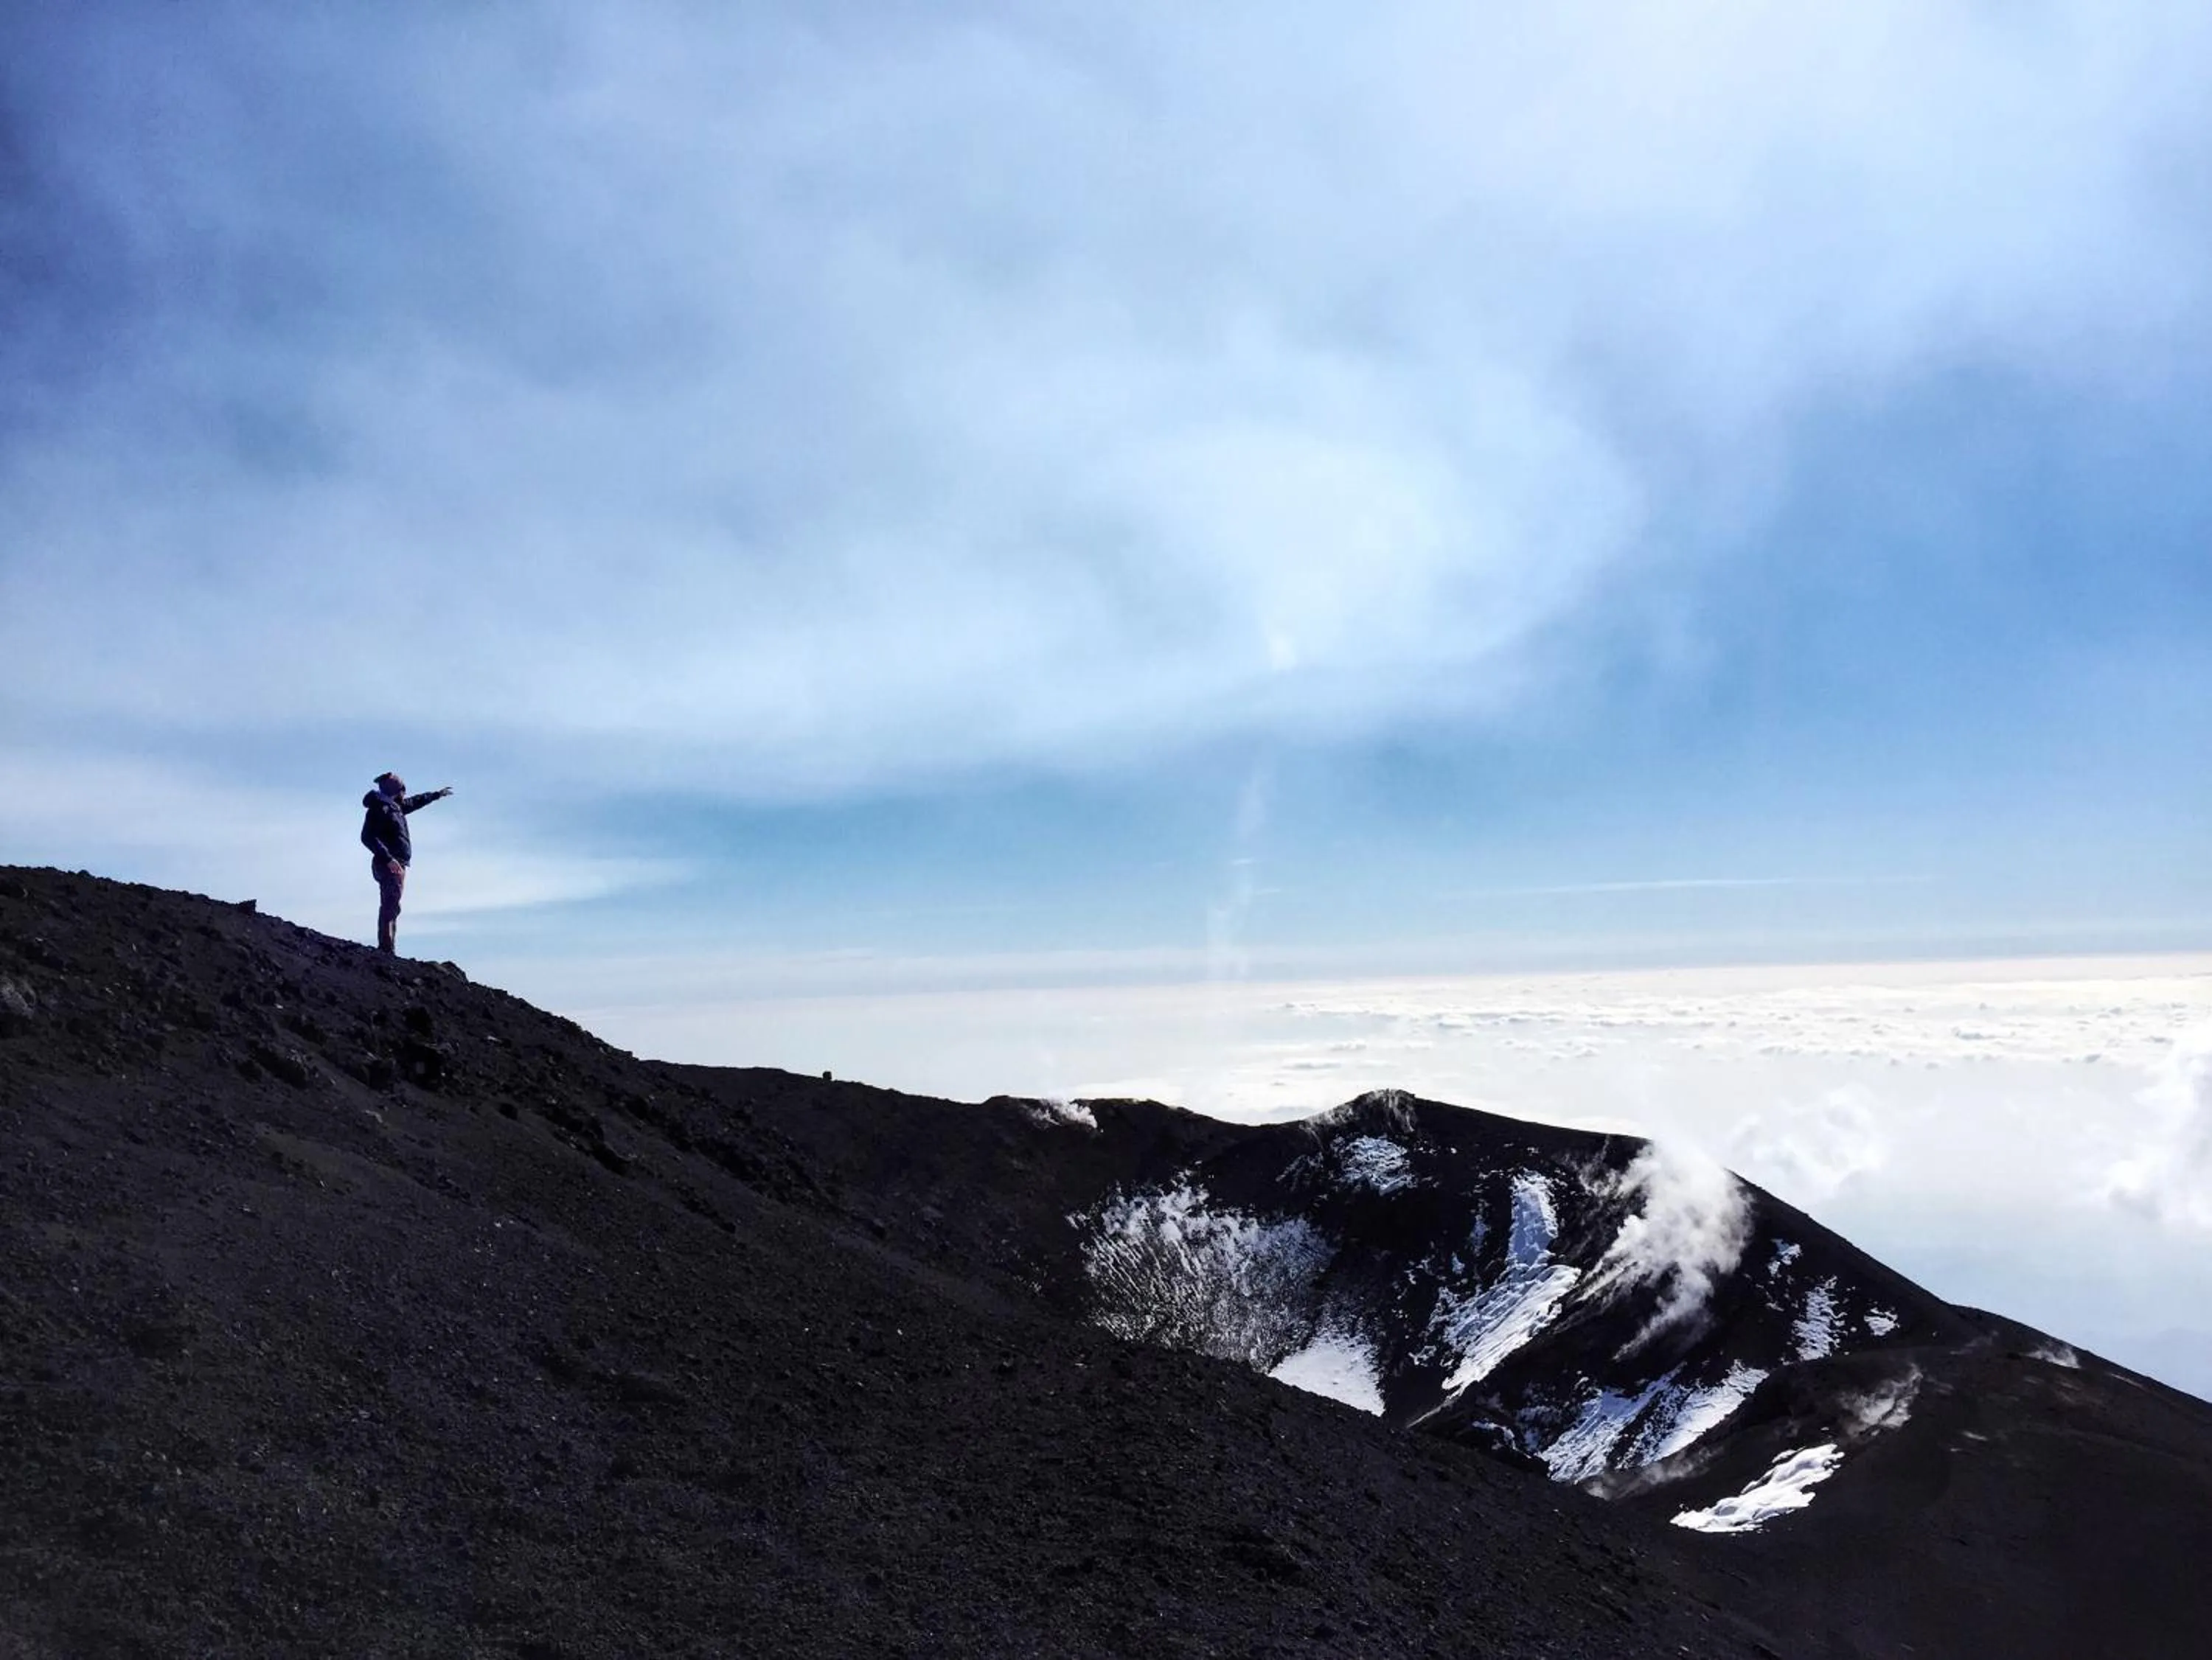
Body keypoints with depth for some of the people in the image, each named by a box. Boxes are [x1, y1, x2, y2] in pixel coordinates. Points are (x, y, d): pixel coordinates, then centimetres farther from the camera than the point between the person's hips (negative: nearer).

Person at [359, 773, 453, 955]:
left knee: (390, 907, 10)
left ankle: (386, 949, 11)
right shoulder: (379, 808, -10)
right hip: (390, 865, -11)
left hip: (396, 865, 11)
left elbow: (414, 802, 38)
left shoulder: (395, 806, 18)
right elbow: (367, 837, -20)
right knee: (390, 907, -17)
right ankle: (387, 949, -24)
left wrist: (437, 795, 50)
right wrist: (388, 859, -27)